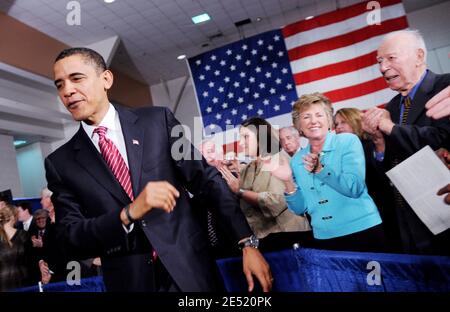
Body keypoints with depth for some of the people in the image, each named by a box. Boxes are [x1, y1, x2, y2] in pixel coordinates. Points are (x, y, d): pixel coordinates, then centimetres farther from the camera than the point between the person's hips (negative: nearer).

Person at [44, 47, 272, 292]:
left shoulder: (158, 120, -5)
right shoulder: (60, 163, -1)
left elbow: (207, 180, -4)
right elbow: (71, 238, -5)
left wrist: (247, 243, -7)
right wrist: (129, 213, -23)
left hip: (190, 269, 0)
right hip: (128, 282, 1)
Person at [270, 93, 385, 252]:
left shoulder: (348, 141, -7)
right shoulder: (297, 160, 3)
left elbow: (355, 189, -16)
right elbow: (300, 209, 3)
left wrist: (320, 170, -27)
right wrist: (288, 182, -12)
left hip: (362, 231, -3)